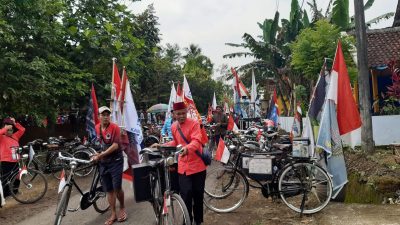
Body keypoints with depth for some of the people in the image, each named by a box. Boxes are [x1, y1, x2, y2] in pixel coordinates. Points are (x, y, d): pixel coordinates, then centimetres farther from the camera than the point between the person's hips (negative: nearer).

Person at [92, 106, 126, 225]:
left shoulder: (114, 127, -12)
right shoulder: (97, 128, 4)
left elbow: (115, 145, -19)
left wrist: (100, 155, -19)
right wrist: (97, 154, -2)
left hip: (115, 161, -5)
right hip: (103, 163, 5)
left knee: (117, 188, -4)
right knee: (108, 190, 8)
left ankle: (122, 208, 22)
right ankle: (113, 214, 18)